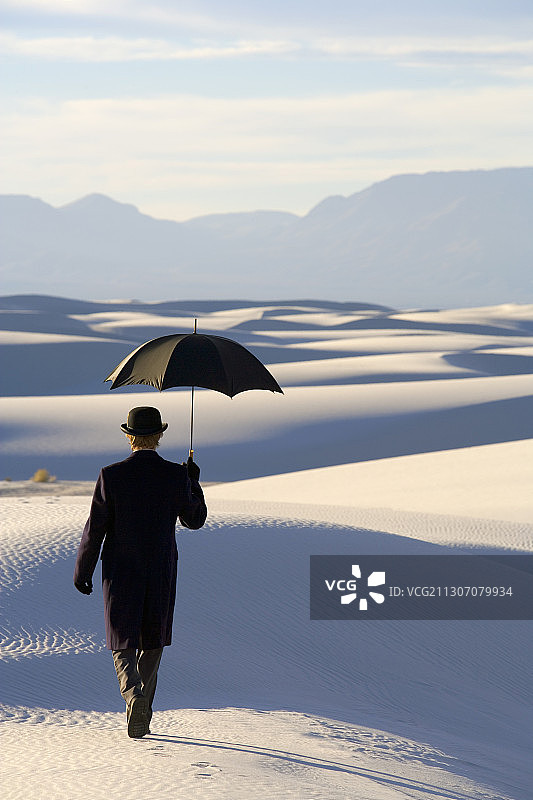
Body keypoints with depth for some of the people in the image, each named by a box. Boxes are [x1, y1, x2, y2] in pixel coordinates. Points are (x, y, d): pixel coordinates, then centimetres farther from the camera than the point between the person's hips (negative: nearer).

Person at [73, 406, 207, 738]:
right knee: (153, 644, 17)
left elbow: (95, 528, -7)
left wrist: (82, 570, 4)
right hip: (161, 573, 1)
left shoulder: (111, 475, -11)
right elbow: (194, 520, 5)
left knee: (124, 647, 5)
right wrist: (194, 483, 19)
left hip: (120, 573, -1)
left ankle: (134, 696, -24)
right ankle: (142, 719, 19)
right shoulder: (176, 476, -8)